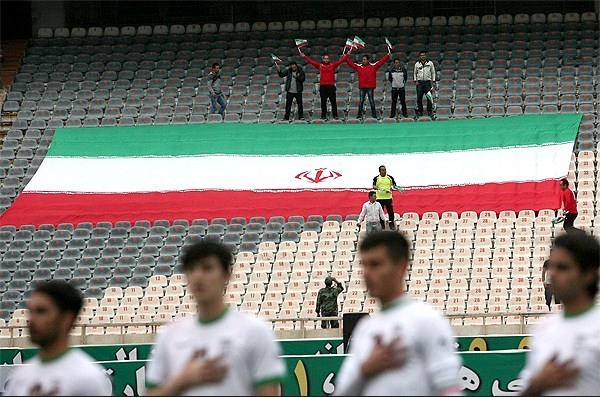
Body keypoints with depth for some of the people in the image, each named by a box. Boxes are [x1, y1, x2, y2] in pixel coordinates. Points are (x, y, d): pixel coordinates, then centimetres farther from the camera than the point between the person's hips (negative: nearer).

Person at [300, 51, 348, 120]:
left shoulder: (333, 65, 8)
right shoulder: (320, 65, 8)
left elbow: (341, 61, 7)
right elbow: (311, 61, 8)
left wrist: (346, 55, 2)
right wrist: (305, 56, 5)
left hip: (331, 86, -1)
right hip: (323, 86, 1)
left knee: (333, 102, 0)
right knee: (323, 102, 4)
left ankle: (335, 115, 5)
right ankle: (323, 116, 9)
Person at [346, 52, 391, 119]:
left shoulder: (373, 66, 2)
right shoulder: (358, 67, 6)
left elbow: (381, 61, 1)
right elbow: (350, 63, 7)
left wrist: (387, 55, -6)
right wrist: (346, 58, -2)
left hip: (370, 87, -2)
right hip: (362, 87, 2)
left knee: (371, 101, 3)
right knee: (361, 101, 2)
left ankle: (374, 114, 9)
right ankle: (359, 115, 5)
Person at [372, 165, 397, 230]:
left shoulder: (390, 178, 7)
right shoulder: (376, 178, 5)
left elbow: (394, 185, 11)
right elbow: (374, 186, -3)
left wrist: (391, 188, -9)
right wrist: (376, 188, -25)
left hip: (388, 197, 0)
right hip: (379, 198, 0)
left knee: (390, 212, -4)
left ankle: (392, 225, 4)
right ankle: (381, 225, 12)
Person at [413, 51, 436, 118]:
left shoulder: (430, 63, 6)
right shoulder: (417, 64, 9)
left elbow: (433, 72, 11)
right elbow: (415, 73, 17)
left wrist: (433, 81, 3)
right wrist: (415, 81, 4)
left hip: (427, 82, -1)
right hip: (419, 82, 1)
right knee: (419, 98, -1)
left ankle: (430, 111, -2)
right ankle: (419, 111, 4)